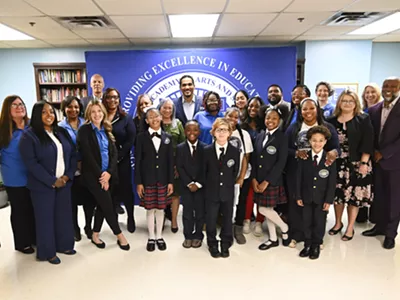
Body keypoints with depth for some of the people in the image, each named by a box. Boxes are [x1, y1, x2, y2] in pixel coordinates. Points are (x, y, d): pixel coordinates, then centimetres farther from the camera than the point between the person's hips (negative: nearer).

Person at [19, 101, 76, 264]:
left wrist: (67, 176, -5)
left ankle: (64, 245, 30)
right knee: (45, 218, 6)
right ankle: (47, 252, 22)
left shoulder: (62, 132, 7)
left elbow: (73, 154, 8)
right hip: (43, 185, -5)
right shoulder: (29, 136, -10)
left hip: (64, 182, 5)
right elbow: (31, 163, -16)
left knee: (64, 214, 13)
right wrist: (52, 181, -16)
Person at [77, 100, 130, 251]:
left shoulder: (106, 130, 11)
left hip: (108, 174, 5)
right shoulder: (84, 130, -6)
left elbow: (114, 153, 4)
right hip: (93, 175, -5)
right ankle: (119, 235, 11)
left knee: (102, 205, 11)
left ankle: (95, 236, 25)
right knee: (107, 205, -4)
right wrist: (100, 175, -15)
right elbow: (87, 155, -13)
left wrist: (109, 172, -11)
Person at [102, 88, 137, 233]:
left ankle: (130, 218, 22)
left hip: (122, 160, -1)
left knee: (126, 189, 6)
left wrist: (118, 157, -14)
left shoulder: (126, 118, 3)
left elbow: (131, 140, -6)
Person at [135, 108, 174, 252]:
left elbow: (170, 161, 3)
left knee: (160, 208, 10)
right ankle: (151, 237, 23)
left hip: (163, 180, 2)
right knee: (150, 209, 7)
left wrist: (171, 181, -1)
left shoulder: (167, 137, 4)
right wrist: (138, 182, -8)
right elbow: (138, 161, -4)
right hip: (147, 180, -1)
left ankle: (159, 236, 26)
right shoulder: (141, 137, -2)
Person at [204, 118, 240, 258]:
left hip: (228, 192, 0)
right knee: (211, 220, 8)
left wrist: (229, 185, 1)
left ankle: (225, 245, 29)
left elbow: (235, 172, 4)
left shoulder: (235, 152, -1)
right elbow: (204, 171, 3)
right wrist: (209, 186, 0)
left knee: (227, 219, 11)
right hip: (212, 192, 0)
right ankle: (212, 245, 26)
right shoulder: (207, 151, -1)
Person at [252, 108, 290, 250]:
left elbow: (281, 163, -15)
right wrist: (254, 179, -2)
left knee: (263, 209, -6)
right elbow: (254, 159, 8)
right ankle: (273, 239, 28)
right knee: (268, 209, 13)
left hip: (272, 181, -5)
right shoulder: (260, 135, 8)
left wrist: (266, 181, -16)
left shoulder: (282, 137, -9)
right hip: (259, 180, 6)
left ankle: (284, 228, 20)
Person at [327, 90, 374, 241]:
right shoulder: (331, 121, 5)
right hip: (337, 163, 3)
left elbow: (368, 143, -7)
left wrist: (364, 163, -13)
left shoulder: (363, 120, -2)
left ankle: (350, 227, 18)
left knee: (354, 195, 3)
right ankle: (338, 223, 29)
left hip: (356, 163, -2)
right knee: (338, 194, 10)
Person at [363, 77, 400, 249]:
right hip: (377, 160, 5)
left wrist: (383, 153, -15)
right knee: (379, 195, 12)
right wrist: (373, 152, -4)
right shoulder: (373, 109, 7)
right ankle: (380, 226, 28)